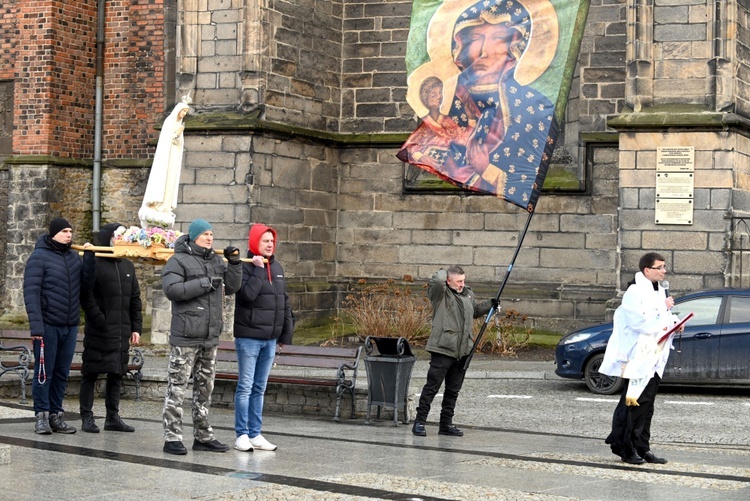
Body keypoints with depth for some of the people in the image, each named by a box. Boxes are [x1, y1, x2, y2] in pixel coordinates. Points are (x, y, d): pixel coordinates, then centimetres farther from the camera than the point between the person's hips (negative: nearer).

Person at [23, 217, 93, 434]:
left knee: (62, 373, 8)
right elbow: (31, 293, -11)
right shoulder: (39, 257, -5)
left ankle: (56, 415, 15)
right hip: (48, 325, -5)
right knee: (44, 372, -1)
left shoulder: (74, 256, 12)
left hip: (70, 326, 5)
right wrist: (36, 325, -18)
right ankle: (42, 416, 5)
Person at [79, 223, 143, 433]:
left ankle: (113, 417, 18)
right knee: (91, 374, 0)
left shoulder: (127, 266, 15)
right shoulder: (94, 264, -6)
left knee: (116, 374, 10)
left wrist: (136, 328, 10)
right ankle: (86, 418, 6)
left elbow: (135, 299, 17)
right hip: (98, 333, -6)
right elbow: (86, 297, -12)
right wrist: (100, 322, -18)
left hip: (122, 333, 6)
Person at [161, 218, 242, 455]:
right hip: (185, 337, -7)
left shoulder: (216, 261, 15)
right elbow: (172, 289, -19)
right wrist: (205, 284, -19)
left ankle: (203, 435, 21)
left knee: (205, 387, 13)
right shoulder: (179, 261, -6)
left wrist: (234, 262, 2)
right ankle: (172, 437, -2)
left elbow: (232, 287, 15)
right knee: (177, 387, -5)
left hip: (210, 337, 7)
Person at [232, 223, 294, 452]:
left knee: (259, 388, 11)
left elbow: (284, 302, 18)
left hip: (270, 339, 6)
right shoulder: (246, 266, -7)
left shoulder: (277, 268, 14)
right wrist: (258, 269, -19)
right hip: (249, 337, -6)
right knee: (245, 387, -3)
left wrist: (286, 333, 15)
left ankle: (255, 434, 15)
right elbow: (247, 294, -23)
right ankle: (242, 435, 2)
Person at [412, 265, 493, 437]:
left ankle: (446, 424, 20)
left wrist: (490, 304, 20)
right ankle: (419, 421, 1)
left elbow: (475, 310, 35)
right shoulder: (440, 294, -6)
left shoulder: (468, 293, 16)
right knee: (432, 386, -5)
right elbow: (437, 280, -28)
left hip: (462, 351, 7)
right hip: (443, 349, -7)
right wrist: (444, 273, -6)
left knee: (453, 390, 12)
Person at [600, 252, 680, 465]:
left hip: (655, 358, 9)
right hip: (638, 357, -9)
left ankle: (642, 448, 15)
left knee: (646, 405, 10)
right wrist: (664, 310, -15)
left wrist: (673, 321, 6)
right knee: (633, 404, -6)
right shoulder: (635, 293, -13)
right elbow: (643, 324, -22)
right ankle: (626, 448, 1)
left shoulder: (660, 292, 16)